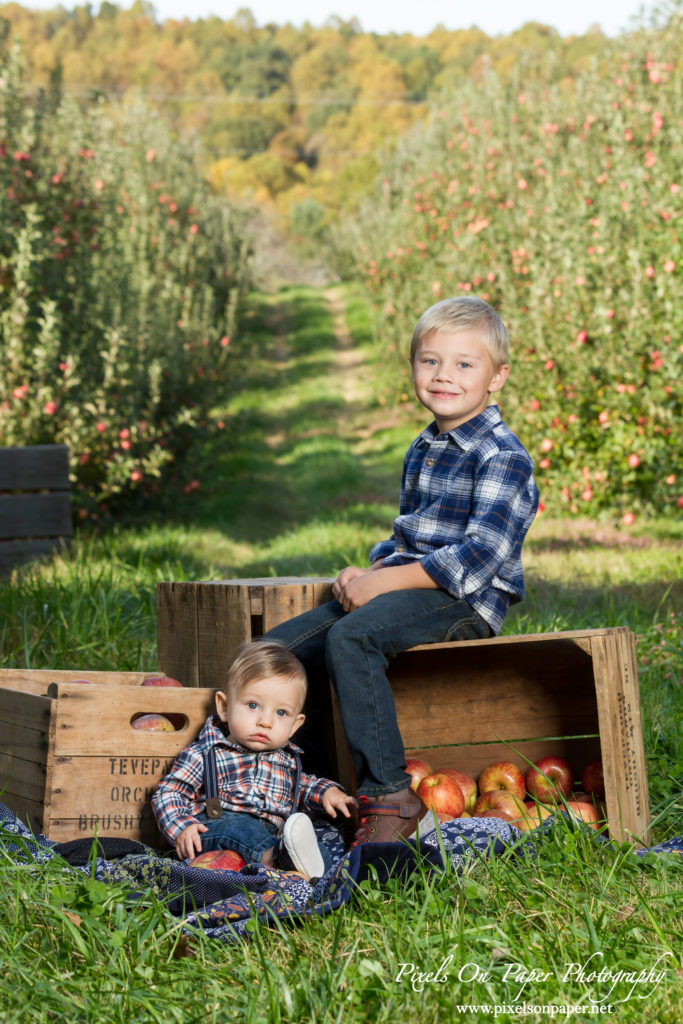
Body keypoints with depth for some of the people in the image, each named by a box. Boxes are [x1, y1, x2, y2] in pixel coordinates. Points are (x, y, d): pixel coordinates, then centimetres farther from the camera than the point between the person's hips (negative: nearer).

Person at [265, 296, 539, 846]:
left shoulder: (503, 456, -10)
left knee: (349, 637, -33)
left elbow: (481, 554, -20)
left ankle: (389, 795, -30)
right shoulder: (421, 451, 19)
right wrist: (371, 570, 4)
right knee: (281, 645, -1)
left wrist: (387, 580, -20)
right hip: (405, 591, 9)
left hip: (466, 602, -9)